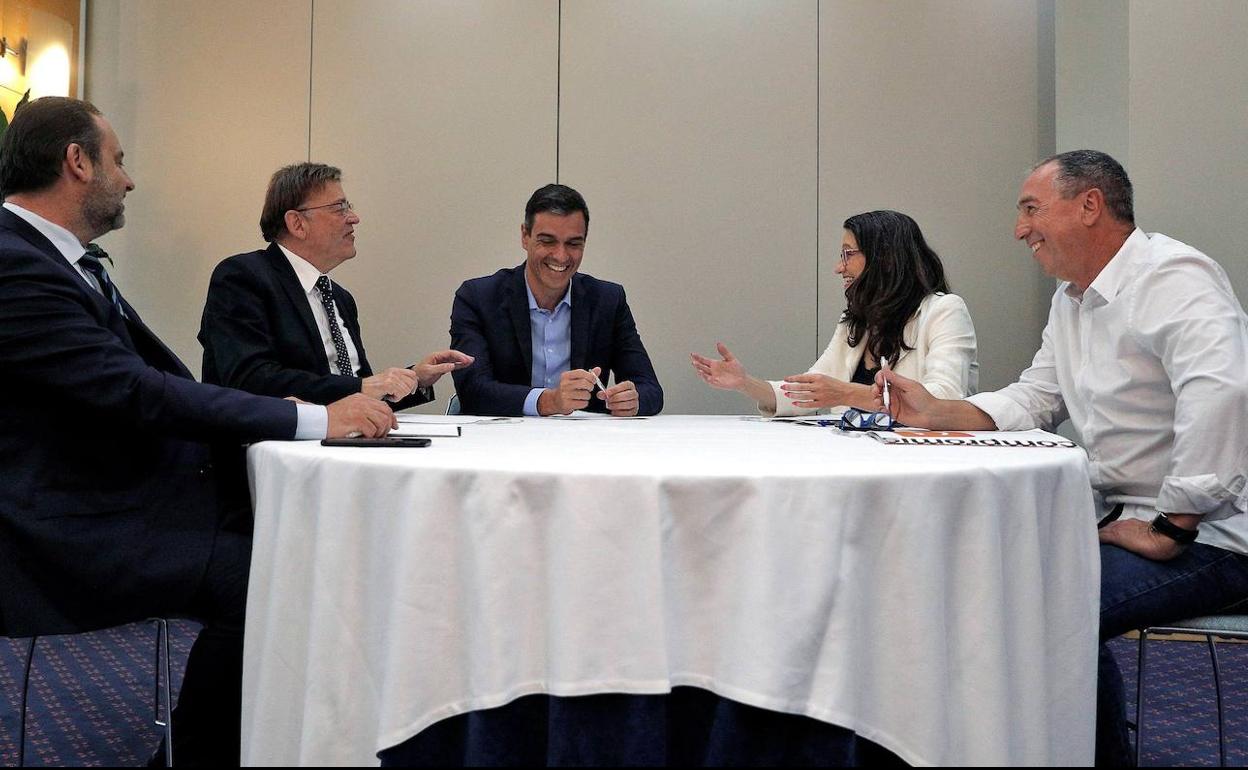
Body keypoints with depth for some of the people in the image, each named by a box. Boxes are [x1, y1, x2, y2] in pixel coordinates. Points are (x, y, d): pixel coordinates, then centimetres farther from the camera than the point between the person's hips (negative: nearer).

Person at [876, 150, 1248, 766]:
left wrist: (1171, 528, -29)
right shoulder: (1071, 298, 14)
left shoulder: (1169, 277, -18)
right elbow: (1033, 400, 14)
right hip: (1127, 515, 10)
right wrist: (936, 411, -1)